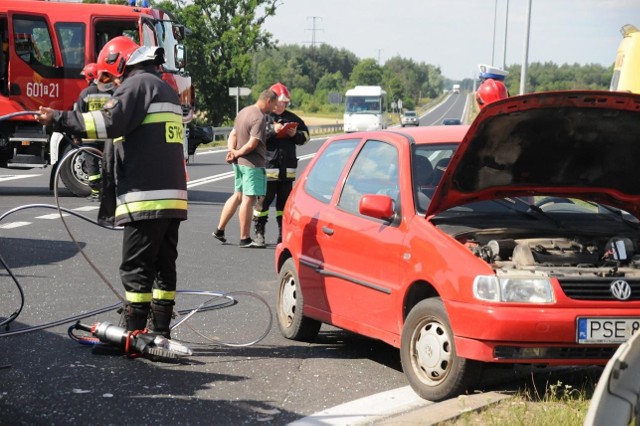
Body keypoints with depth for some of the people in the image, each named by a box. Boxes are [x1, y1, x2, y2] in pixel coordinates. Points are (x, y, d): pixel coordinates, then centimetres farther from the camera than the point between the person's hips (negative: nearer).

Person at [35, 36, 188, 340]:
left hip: (145, 196, -9)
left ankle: (133, 334, -8)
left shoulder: (137, 83, -6)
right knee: (164, 264, 11)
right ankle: (160, 332, 14)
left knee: (136, 267, -7)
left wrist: (58, 119, -15)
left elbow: (109, 123, -19)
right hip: (172, 195, 9)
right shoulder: (166, 89, 24)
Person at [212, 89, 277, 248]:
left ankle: (220, 230, 21)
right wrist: (237, 153, -6)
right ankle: (245, 239, -1)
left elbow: (233, 135, 14)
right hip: (252, 163, -9)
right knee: (249, 199, -4)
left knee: (238, 195, 19)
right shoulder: (259, 118, -17)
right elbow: (252, 144, -21)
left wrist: (232, 150, -2)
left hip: (239, 163, 9)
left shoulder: (243, 111, 13)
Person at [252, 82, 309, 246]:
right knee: (264, 200, -3)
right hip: (267, 166, -4)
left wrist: (296, 134, -3)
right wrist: (272, 131, -21)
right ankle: (259, 233, 5)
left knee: (284, 201, 9)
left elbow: (306, 136, 17)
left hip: (287, 168, 5)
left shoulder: (292, 118, 13)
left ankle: (283, 233, 16)